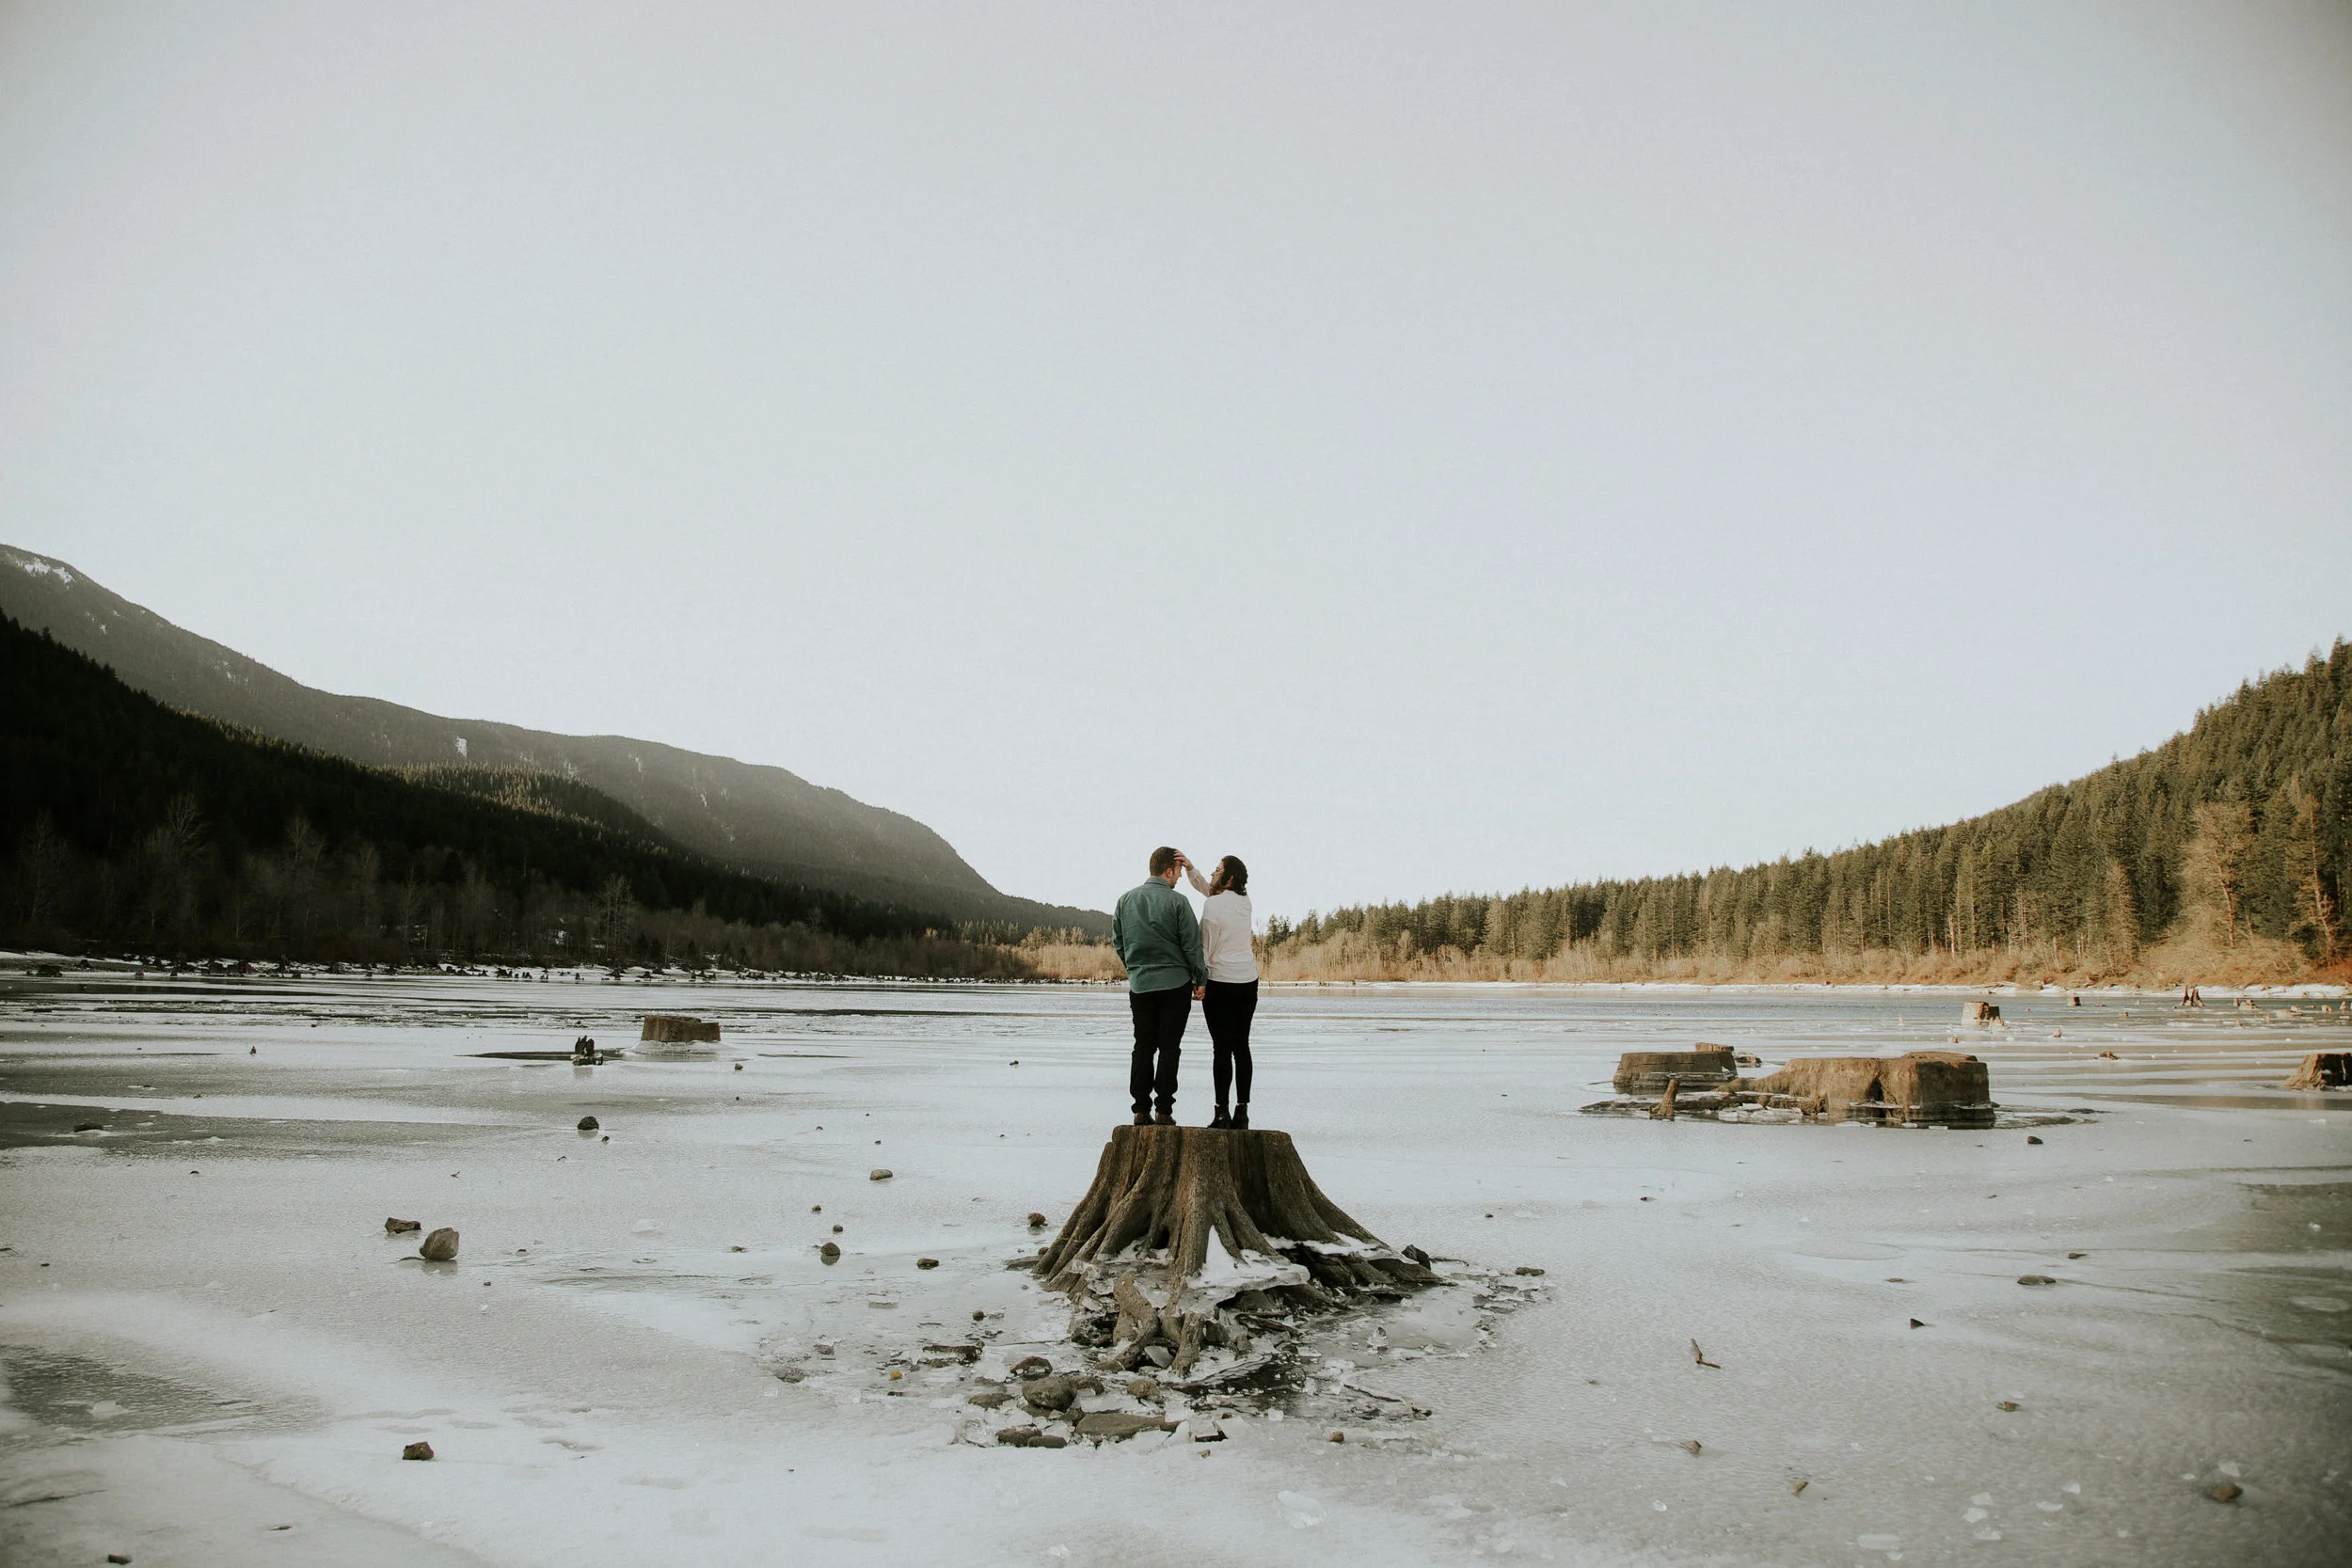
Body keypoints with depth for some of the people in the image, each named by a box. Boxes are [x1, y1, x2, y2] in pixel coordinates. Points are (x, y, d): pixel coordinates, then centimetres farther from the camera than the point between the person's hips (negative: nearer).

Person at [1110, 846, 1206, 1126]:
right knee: (1169, 1048, 1)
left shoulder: (1126, 899, 5)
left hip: (1139, 984, 4)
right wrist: (1200, 980, 1)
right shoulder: (1176, 901, -10)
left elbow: (1117, 941, 13)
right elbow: (1192, 944, -9)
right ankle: (1163, 1111, 0)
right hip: (1175, 984, -4)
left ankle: (1141, 1111, 6)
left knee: (1143, 1047, 9)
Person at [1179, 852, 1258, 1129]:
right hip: (1248, 981, 6)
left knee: (1222, 1048, -4)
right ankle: (1242, 1112, 8)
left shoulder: (1213, 904, -11)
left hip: (1220, 982, -6)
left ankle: (1222, 1114, -3)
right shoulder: (1244, 902, 8)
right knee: (1242, 1046, 8)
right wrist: (1190, 868, 10)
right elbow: (1206, 889, 20)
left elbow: (1205, 948, -9)